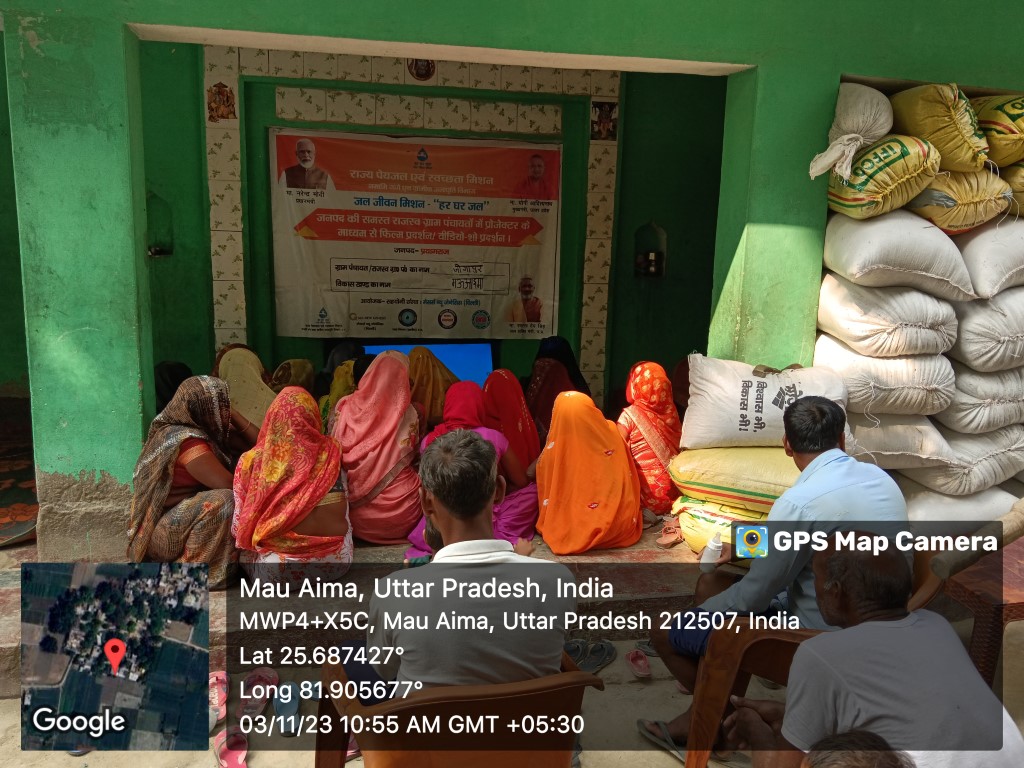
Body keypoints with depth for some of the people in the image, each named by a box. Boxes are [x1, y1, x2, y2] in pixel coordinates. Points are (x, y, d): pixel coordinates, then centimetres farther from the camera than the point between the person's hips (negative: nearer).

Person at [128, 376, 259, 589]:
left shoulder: (203, 431, 5)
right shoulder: (187, 440, -22)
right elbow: (229, 484, -28)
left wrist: (232, 414, 0)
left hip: (180, 520, 9)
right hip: (162, 534, -9)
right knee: (224, 500, -30)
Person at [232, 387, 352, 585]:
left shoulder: (253, 461, -5)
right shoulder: (331, 451, 0)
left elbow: (239, 525, 1)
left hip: (277, 567, -1)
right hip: (336, 562, 2)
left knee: (247, 551, 29)